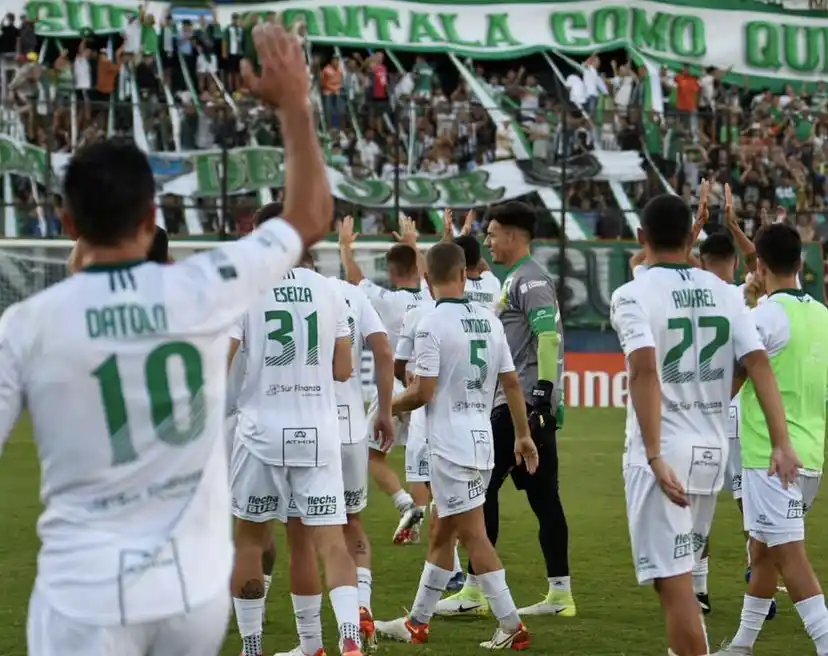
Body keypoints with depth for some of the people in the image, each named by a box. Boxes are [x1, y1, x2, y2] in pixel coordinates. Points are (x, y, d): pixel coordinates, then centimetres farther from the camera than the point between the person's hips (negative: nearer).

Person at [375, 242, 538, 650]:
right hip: (483, 439, 7)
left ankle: (511, 627, -7)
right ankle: (416, 624, 25)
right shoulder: (489, 321, 7)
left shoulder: (432, 324, -13)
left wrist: (387, 407, 3)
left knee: (473, 536, -5)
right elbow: (511, 383, 10)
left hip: (450, 444, -7)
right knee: (442, 534, 16)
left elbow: (424, 392, -15)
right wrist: (523, 435, 18)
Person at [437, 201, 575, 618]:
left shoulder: (530, 280, -11)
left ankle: (474, 591, -6)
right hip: (523, 403, 10)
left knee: (484, 486, -8)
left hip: (523, 402, -10)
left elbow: (547, 336, -22)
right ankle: (560, 593, 10)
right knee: (542, 494, 9)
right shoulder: (517, 279, 20)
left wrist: (543, 391, -27)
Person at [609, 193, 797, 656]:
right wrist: (782, 442, -7)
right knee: (681, 572, 22)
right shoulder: (723, 293, 7)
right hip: (712, 450, 6)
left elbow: (645, 370, -22)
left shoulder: (634, 295, -8)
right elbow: (759, 364, -3)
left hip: (663, 453, -6)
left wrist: (654, 458, -24)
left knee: (674, 581, -4)